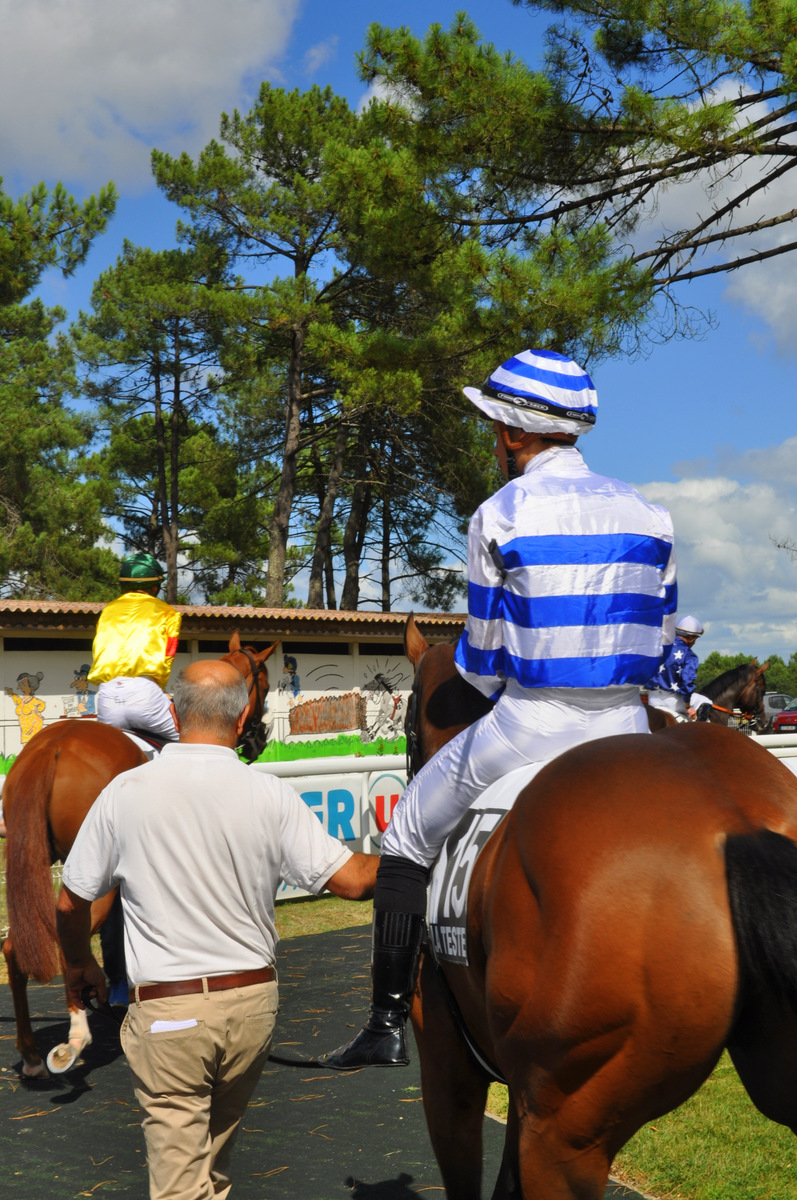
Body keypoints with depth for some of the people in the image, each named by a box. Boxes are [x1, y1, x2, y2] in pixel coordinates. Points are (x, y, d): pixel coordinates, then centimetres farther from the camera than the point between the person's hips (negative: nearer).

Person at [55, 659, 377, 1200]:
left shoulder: (126, 791, -7)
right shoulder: (271, 796, -8)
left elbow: (71, 903, 1)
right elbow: (351, 880, -7)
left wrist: (81, 964, 21)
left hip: (167, 1010, -2)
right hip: (252, 1000, 2)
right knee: (217, 1146, 26)